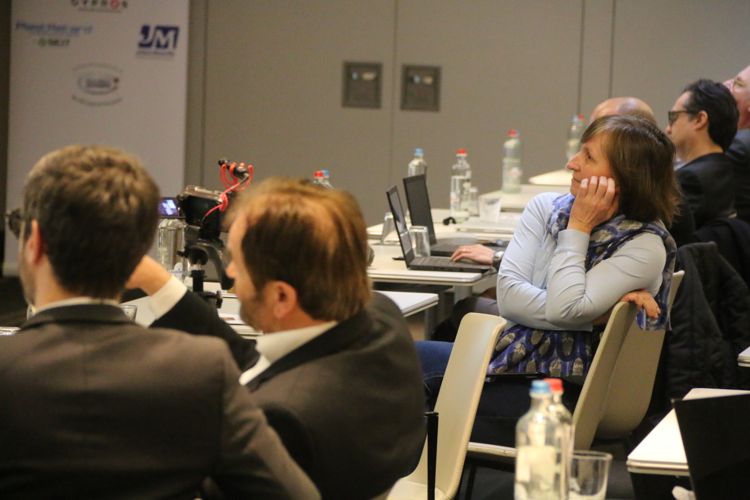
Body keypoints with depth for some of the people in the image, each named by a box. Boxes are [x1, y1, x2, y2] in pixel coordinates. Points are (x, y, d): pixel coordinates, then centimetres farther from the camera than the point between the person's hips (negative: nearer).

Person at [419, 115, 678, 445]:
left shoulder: (646, 246, -10)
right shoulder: (547, 207, 7)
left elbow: (565, 309, -22)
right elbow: (508, 296, -5)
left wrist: (578, 228, -12)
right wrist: (593, 316, -15)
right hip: (510, 355, 7)